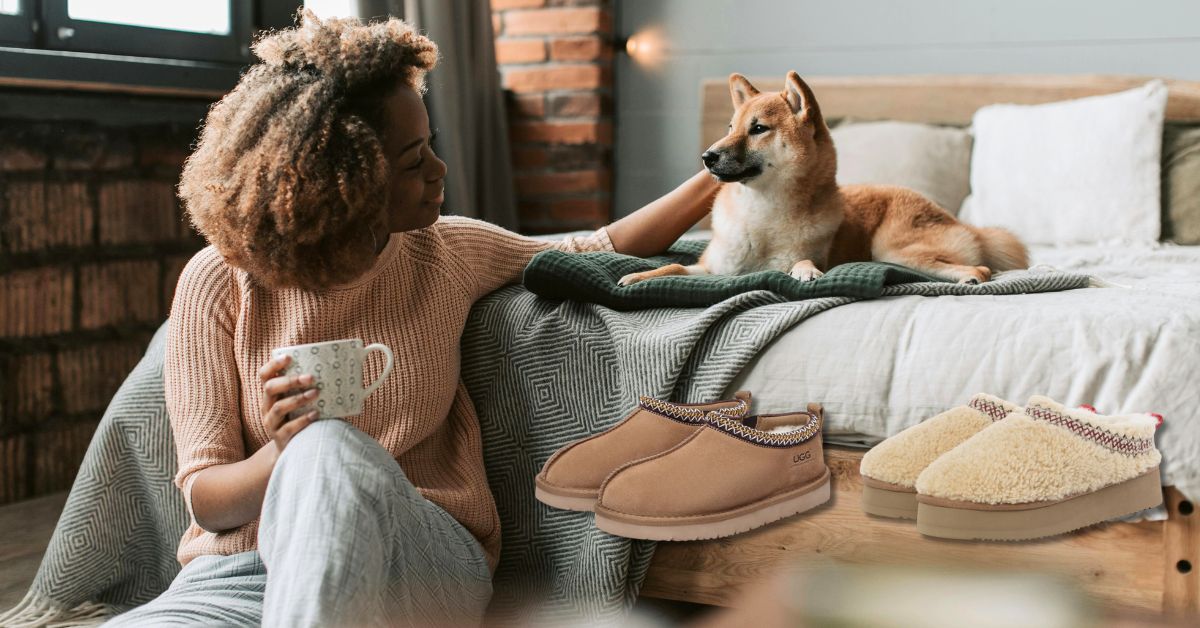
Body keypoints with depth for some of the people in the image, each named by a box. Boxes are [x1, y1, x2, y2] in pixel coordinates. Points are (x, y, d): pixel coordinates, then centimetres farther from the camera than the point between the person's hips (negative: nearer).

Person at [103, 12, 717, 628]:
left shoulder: (446, 251, 7)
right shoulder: (219, 283, -2)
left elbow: (599, 253, 22)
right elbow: (204, 497, -4)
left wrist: (716, 176, 15)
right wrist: (282, 457, -26)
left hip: (421, 560, 3)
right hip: (241, 571, -2)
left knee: (330, 452, -33)